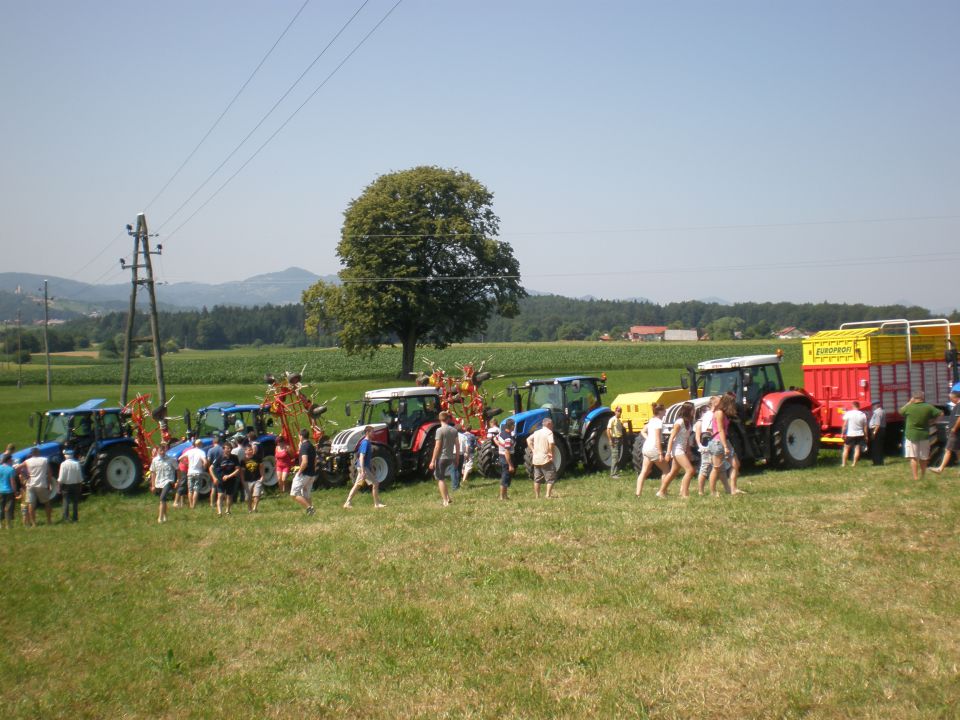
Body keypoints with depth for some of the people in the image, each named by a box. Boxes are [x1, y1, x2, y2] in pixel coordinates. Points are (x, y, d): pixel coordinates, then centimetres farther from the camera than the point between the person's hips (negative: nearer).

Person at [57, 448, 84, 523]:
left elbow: (61, 479, -14)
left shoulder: (63, 464, -14)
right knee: (75, 502, 12)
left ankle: (66, 518, 3)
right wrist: (80, 485, 11)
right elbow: (80, 478, -1)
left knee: (66, 502, 6)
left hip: (66, 485, -2)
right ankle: (74, 518, 14)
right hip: (75, 485, 2)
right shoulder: (77, 464, -8)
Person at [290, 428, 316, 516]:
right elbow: (315, 461, 22)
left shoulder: (304, 446, -15)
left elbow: (304, 462, -26)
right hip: (312, 474, 9)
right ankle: (309, 511, 9)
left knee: (294, 494, -5)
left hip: (304, 474, -9)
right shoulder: (312, 446, 14)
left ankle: (309, 507, -15)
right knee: (306, 496, 15)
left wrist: (299, 471, -15)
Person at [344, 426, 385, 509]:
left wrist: (371, 469, 26)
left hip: (365, 467, 10)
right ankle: (377, 503, 2)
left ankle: (348, 503, 12)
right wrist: (363, 471, -26)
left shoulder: (368, 443, 13)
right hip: (363, 467, -10)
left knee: (357, 485, 11)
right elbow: (361, 457, -22)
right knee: (375, 483, -5)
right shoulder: (365, 443, -16)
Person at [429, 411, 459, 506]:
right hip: (450, 458, 6)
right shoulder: (454, 430, 5)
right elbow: (457, 445, 6)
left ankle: (445, 501, -1)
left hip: (441, 458, -6)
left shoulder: (440, 430, -13)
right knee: (441, 477, 23)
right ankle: (447, 497, 18)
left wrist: (432, 461, -11)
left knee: (440, 479, 3)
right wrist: (457, 459, 15)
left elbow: (437, 447, -15)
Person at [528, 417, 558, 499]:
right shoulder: (549, 432, -11)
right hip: (546, 459, -7)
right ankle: (548, 495, -10)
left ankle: (537, 496, 14)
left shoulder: (537, 432, 12)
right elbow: (551, 443, -26)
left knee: (537, 479, 12)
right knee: (551, 478, -1)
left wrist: (533, 450, 8)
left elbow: (528, 440, 13)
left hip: (536, 459, 7)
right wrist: (551, 453, -14)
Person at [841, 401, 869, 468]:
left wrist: (842, 433, -1)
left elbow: (844, 425, -8)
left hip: (850, 435, -2)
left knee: (846, 449, 8)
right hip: (860, 435, 2)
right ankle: (854, 464, 5)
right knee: (857, 449, 7)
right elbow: (865, 427, 3)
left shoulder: (848, 413, -8)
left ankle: (843, 464, 7)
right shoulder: (863, 414, 0)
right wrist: (866, 436, 11)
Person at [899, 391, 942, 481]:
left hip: (911, 435, -2)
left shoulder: (909, 407, -9)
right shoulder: (928, 407, -6)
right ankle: (922, 476, 26)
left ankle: (915, 477, -11)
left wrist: (909, 402, 14)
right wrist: (930, 421, 9)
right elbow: (940, 414, 0)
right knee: (923, 458, 14)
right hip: (924, 435, 2)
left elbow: (901, 411, 11)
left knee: (913, 457, -3)